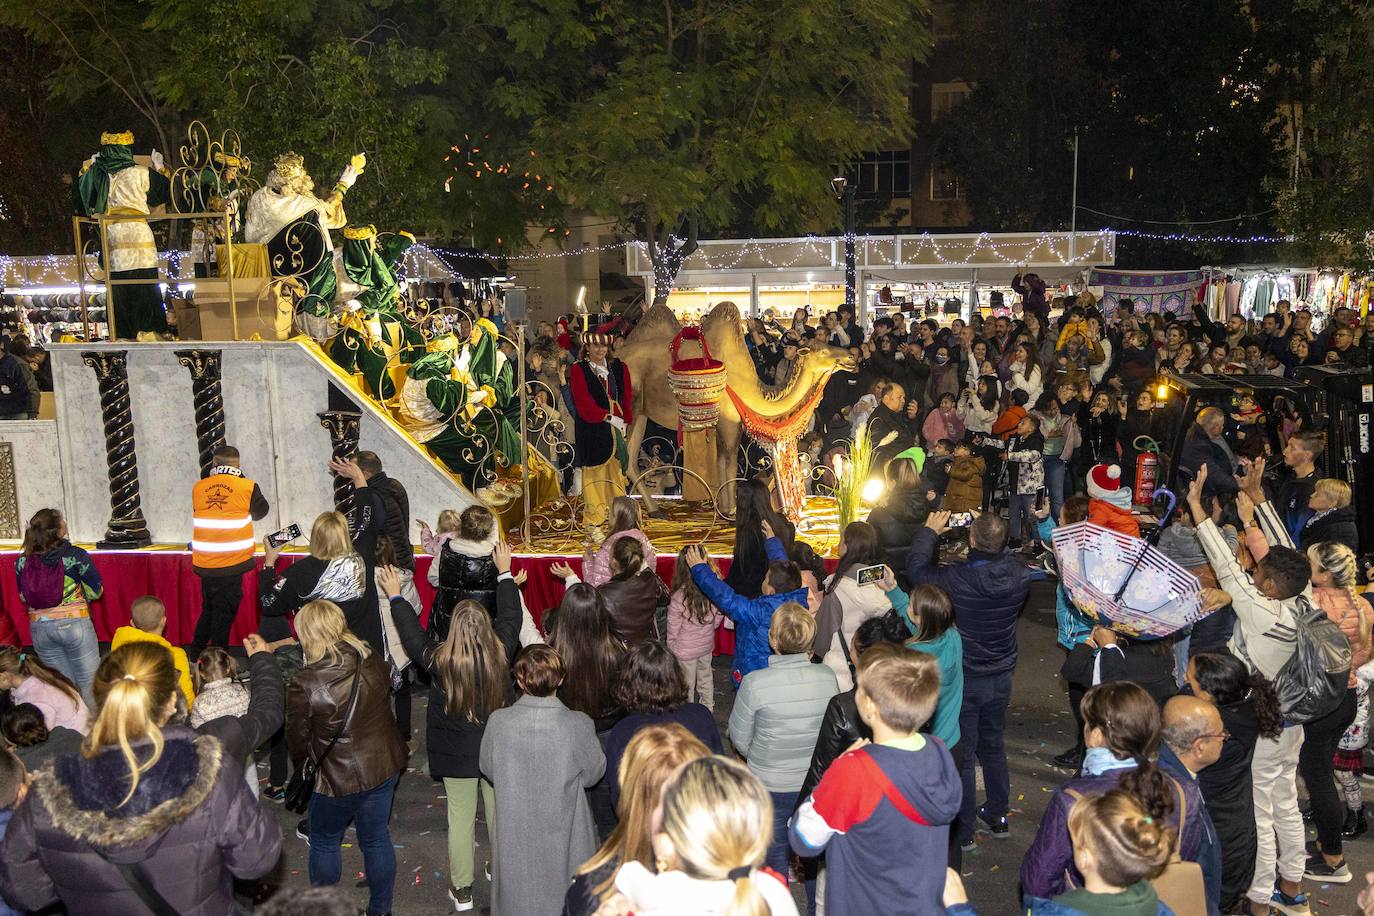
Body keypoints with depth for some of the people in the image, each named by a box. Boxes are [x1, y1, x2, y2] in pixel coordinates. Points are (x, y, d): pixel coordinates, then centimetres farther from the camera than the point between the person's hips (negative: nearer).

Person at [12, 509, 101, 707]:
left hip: (39, 628, 4)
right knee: (89, 683, 6)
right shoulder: (76, 556, -13)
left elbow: (23, 597, 9)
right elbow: (95, 592, -8)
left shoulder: (22, 561, -2)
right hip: (73, 624, -4)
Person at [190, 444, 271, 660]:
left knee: (208, 609, 21)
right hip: (232, 562, -3)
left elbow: (196, 514, 16)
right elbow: (260, 512, 11)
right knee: (224, 613, 5)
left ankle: (195, 654, 29)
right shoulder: (247, 487, -7)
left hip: (204, 563, 4)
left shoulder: (198, 488, 2)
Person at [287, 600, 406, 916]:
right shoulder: (372, 659, -9)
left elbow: (297, 739, -9)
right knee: (377, 838, 20)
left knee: (324, 843, 20)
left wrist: (302, 761, 12)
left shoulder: (303, 685, -22)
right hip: (386, 764, 5)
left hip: (342, 778, -5)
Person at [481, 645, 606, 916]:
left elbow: (488, 769, -2)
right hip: (564, 832, -1)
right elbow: (593, 774, -7)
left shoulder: (498, 722, -19)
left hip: (515, 835, 1)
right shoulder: (579, 725, -23)